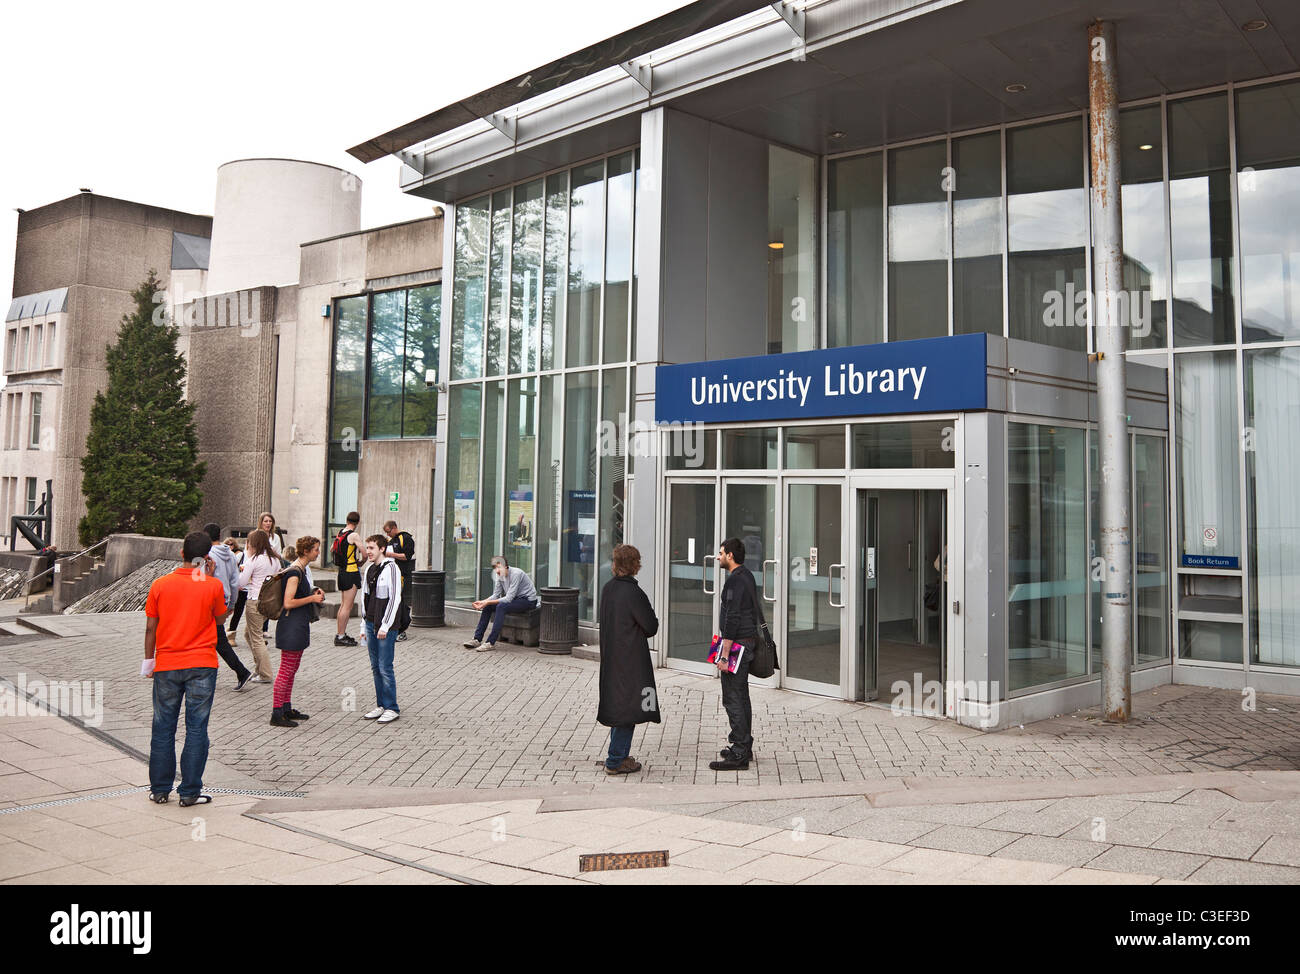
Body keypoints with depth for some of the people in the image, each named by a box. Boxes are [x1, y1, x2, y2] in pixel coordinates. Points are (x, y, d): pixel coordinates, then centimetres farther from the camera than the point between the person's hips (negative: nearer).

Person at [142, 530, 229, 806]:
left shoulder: (160, 585, -3)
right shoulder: (213, 586, -7)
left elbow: (150, 628, 1)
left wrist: (149, 661, 13)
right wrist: (208, 578, 5)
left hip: (166, 666, 2)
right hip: (202, 665, -2)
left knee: (163, 728, 12)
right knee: (196, 729, 4)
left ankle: (159, 789, 20)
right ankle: (189, 792, 8)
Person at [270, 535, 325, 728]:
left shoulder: (302, 569, 14)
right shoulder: (295, 572, -17)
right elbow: (288, 603, -22)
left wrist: (313, 593, 10)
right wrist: (312, 598, -14)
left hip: (299, 626, 10)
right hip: (291, 627, -10)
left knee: (291, 670, 15)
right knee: (286, 670, -6)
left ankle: (286, 709, 23)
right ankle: (277, 714, -1)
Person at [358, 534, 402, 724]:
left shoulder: (391, 568, -10)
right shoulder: (369, 568, 13)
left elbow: (395, 599, -14)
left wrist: (385, 626, -16)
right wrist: (364, 625, 15)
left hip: (385, 627, -7)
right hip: (371, 624, 7)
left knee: (385, 668, -5)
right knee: (375, 668, 11)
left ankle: (392, 708, 4)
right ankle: (381, 705, 20)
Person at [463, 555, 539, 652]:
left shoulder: (516, 574, -25)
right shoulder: (500, 575, 0)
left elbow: (508, 598, -29)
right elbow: (496, 595, 4)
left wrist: (488, 602, -30)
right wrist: (482, 601, -14)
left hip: (528, 600, -9)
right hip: (515, 599, 9)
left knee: (501, 606, -31)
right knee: (487, 607, -5)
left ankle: (491, 642, -31)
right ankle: (477, 639, -3)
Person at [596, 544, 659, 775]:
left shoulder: (607, 588, 4)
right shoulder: (633, 592, -20)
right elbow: (651, 626, -13)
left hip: (610, 657, 8)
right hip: (631, 659, -8)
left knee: (618, 705, 18)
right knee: (628, 708, 1)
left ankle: (619, 755, 27)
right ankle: (616, 761, 5)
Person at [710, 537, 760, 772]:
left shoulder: (735, 580, -19)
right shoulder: (747, 576, 13)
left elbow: (732, 619, -23)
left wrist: (724, 655, -22)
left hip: (737, 645, -11)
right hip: (748, 641, 11)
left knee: (733, 699, -7)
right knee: (741, 697, 17)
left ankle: (739, 755, -4)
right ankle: (744, 746, 26)